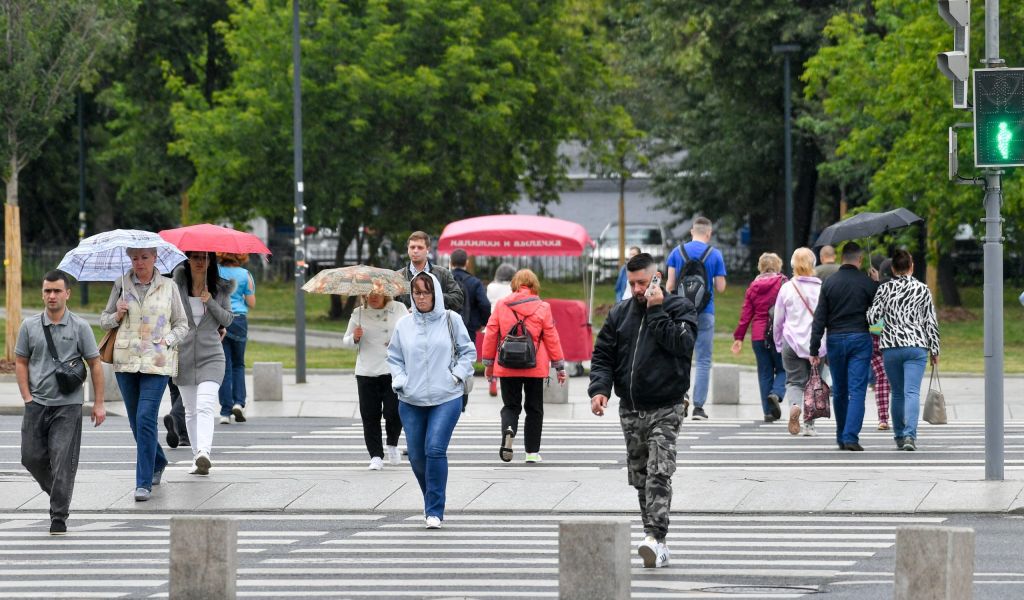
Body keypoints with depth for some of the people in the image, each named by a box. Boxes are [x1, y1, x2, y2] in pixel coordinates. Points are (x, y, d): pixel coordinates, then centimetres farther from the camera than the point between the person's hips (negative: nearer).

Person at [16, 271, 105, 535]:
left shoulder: (79, 327, -1)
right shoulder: (30, 326, 4)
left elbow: (95, 364, 4)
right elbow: (21, 362, 11)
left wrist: (99, 404, 1)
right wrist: (27, 397, 0)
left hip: (68, 405, -3)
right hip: (37, 404, 3)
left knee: (63, 461, -7)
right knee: (32, 457, 3)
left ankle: (59, 517, -1)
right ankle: (58, 493, 30)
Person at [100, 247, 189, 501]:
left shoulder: (169, 287, 3)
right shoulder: (121, 285, 7)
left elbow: (182, 325, 9)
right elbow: (104, 320, 14)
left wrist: (167, 341, -8)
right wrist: (117, 316, -7)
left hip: (156, 362, -3)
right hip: (126, 360, 3)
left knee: (145, 419, -14)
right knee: (136, 421, 11)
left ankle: (144, 483, -12)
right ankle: (158, 463, 37)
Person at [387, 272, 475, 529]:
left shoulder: (451, 320, 1)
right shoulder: (404, 324, 6)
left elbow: (468, 351, 9)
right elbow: (394, 357, 14)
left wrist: (457, 374, -4)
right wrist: (399, 379, -2)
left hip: (446, 399, -3)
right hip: (411, 401, 3)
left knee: (435, 450, -17)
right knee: (417, 456, 6)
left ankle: (435, 510, -11)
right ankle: (431, 502, 29)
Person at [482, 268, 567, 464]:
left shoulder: (501, 305, -1)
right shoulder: (542, 308, -3)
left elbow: (491, 335, 4)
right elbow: (552, 338, 1)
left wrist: (488, 363, 15)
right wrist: (559, 366, 10)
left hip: (507, 367, 1)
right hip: (535, 367, -1)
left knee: (511, 405, 11)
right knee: (534, 408, 11)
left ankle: (508, 430, -21)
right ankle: (532, 452, 11)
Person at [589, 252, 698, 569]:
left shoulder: (680, 308, -1)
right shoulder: (620, 314, 12)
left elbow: (681, 343, -17)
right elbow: (603, 355, 10)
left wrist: (656, 311, -15)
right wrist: (599, 388, -6)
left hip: (665, 409, -6)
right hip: (630, 410, 6)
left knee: (659, 474, -17)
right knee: (639, 477, 7)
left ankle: (655, 537, -25)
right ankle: (656, 542, 13)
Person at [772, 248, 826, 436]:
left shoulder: (786, 288, 0)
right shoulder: (821, 288, -2)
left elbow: (778, 321, 6)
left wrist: (778, 345, 18)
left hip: (792, 342, 0)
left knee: (794, 381, 2)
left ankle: (794, 405, -28)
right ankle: (809, 424, 10)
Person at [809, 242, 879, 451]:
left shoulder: (829, 283, 1)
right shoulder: (867, 283, -4)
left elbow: (819, 318, -1)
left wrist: (814, 349, 1)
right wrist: (877, 284, 13)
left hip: (835, 340, 2)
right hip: (860, 339, -2)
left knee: (839, 391, 14)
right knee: (857, 390, -4)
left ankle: (841, 437, 22)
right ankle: (851, 436, -16)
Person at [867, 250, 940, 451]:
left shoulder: (885, 289, 0)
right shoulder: (923, 290, 2)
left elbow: (873, 317, -5)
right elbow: (931, 322, 3)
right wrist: (934, 351, 10)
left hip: (890, 347, 1)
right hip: (916, 346, -1)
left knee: (897, 393, 15)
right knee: (912, 392, -8)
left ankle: (899, 436, 20)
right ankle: (910, 435, -24)